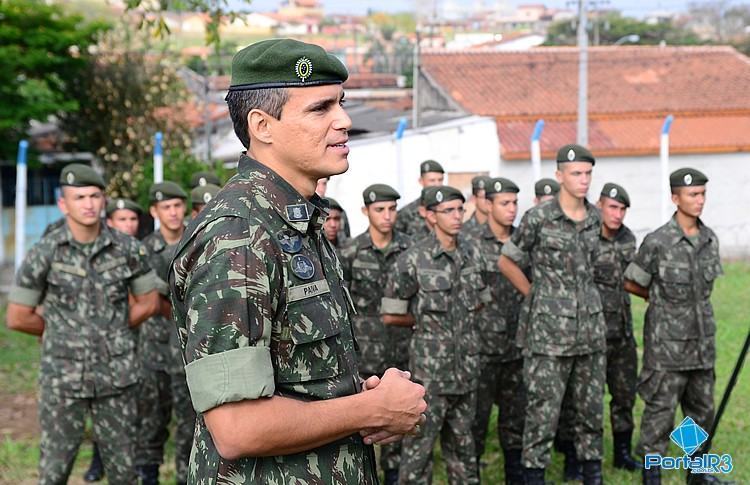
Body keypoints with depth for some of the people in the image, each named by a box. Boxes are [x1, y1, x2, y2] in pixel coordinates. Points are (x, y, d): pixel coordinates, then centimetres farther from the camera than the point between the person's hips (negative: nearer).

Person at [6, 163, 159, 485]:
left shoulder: (127, 249, -3)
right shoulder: (44, 254, -8)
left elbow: (149, 303, 11)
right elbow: (17, 318, -2)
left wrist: (113, 332, 9)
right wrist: (62, 332, 8)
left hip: (117, 375, 2)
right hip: (63, 377, -2)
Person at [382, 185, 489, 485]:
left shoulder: (472, 255, 5)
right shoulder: (413, 260, -11)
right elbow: (390, 315, -6)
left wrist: (457, 318, 7)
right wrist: (425, 321, 5)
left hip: (466, 367, 5)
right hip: (429, 370, -5)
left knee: (461, 441, 15)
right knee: (420, 444, -1)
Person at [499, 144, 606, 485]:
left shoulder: (595, 218, 7)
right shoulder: (538, 218, -9)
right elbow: (506, 261, 0)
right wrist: (535, 294, 4)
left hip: (590, 326, 5)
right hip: (549, 330, -5)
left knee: (591, 405, 12)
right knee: (543, 408, -3)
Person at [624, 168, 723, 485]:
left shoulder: (710, 239, 4)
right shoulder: (657, 243, -13)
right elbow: (632, 284, -2)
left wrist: (688, 302, 10)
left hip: (702, 340, 6)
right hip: (667, 343, -6)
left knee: (702, 408, 13)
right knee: (661, 409, -2)